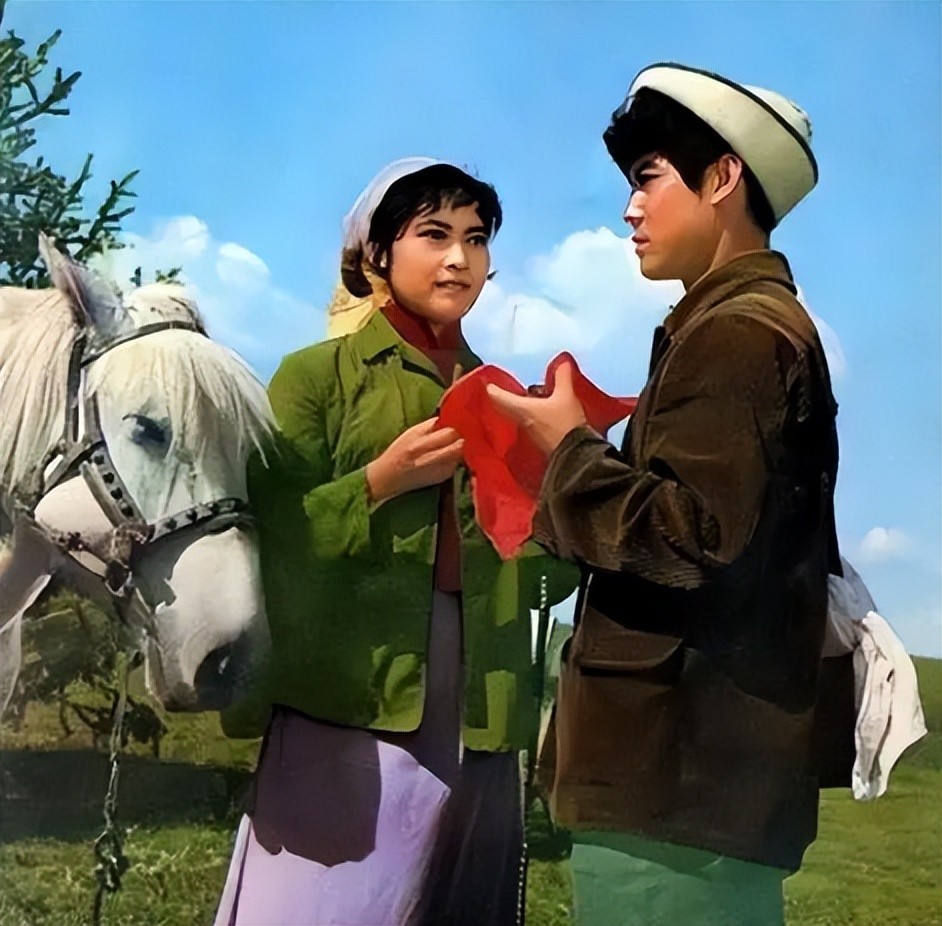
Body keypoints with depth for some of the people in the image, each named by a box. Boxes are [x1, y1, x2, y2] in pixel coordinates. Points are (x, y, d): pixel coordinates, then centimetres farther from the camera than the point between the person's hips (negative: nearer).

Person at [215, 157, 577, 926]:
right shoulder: (317, 375, 3)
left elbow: (538, 576, 13)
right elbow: (267, 540, -7)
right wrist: (381, 481, -17)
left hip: (482, 729, 5)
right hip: (348, 715, -4)